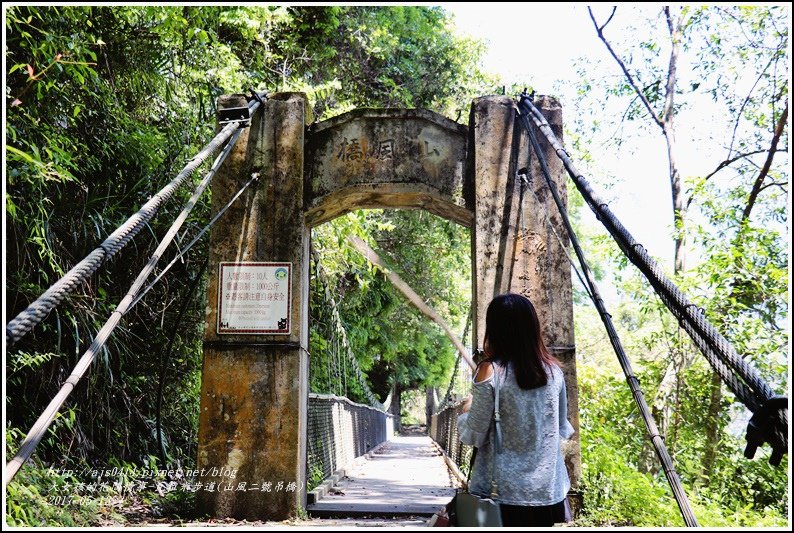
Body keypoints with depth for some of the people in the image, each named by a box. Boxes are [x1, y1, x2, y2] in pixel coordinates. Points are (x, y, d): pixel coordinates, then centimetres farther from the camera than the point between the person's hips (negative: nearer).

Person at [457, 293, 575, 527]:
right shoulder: (553, 370, 0)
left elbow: (475, 436, -7)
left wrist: (467, 410, 11)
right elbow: (563, 429, 11)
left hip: (505, 492, -4)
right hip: (548, 490, 4)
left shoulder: (490, 372, -13)